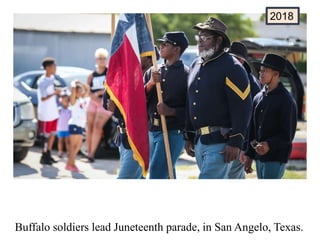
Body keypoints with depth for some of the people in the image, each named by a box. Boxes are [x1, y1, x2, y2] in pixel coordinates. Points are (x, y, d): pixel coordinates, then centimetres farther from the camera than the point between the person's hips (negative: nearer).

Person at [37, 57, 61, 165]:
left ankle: (48, 155, 21)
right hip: (45, 114, -8)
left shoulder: (52, 78, 7)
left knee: (52, 134, 12)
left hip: (53, 112, 8)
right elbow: (43, 98, -19)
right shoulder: (42, 81, -17)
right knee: (45, 136, -1)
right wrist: (55, 93, -20)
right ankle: (44, 157, 7)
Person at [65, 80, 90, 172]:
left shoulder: (82, 99, 14)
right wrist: (74, 84, -4)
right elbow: (73, 90, -22)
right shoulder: (73, 101, -7)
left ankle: (71, 163, 14)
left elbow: (87, 89, 21)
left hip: (81, 125, 8)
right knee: (73, 145, -8)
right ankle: (70, 164, -6)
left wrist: (80, 83, 12)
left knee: (78, 146, 9)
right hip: (74, 124, -8)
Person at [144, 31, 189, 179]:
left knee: (156, 175, -14)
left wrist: (172, 111, -20)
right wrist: (150, 84, -11)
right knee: (167, 177, 13)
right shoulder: (152, 72, 12)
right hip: (152, 131, 7)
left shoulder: (186, 74, -6)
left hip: (173, 132, -7)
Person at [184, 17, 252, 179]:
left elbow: (243, 108, -14)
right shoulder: (196, 65, 15)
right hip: (199, 140, 8)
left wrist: (235, 142, -19)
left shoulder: (231, 68, -9)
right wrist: (188, 137, 19)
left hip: (220, 142, -8)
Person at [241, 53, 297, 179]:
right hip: (259, 156, 7)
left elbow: (287, 135, -12)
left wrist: (270, 145, -27)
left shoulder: (286, 101, -9)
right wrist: (249, 155, 15)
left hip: (276, 158, -7)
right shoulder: (258, 98, 12)